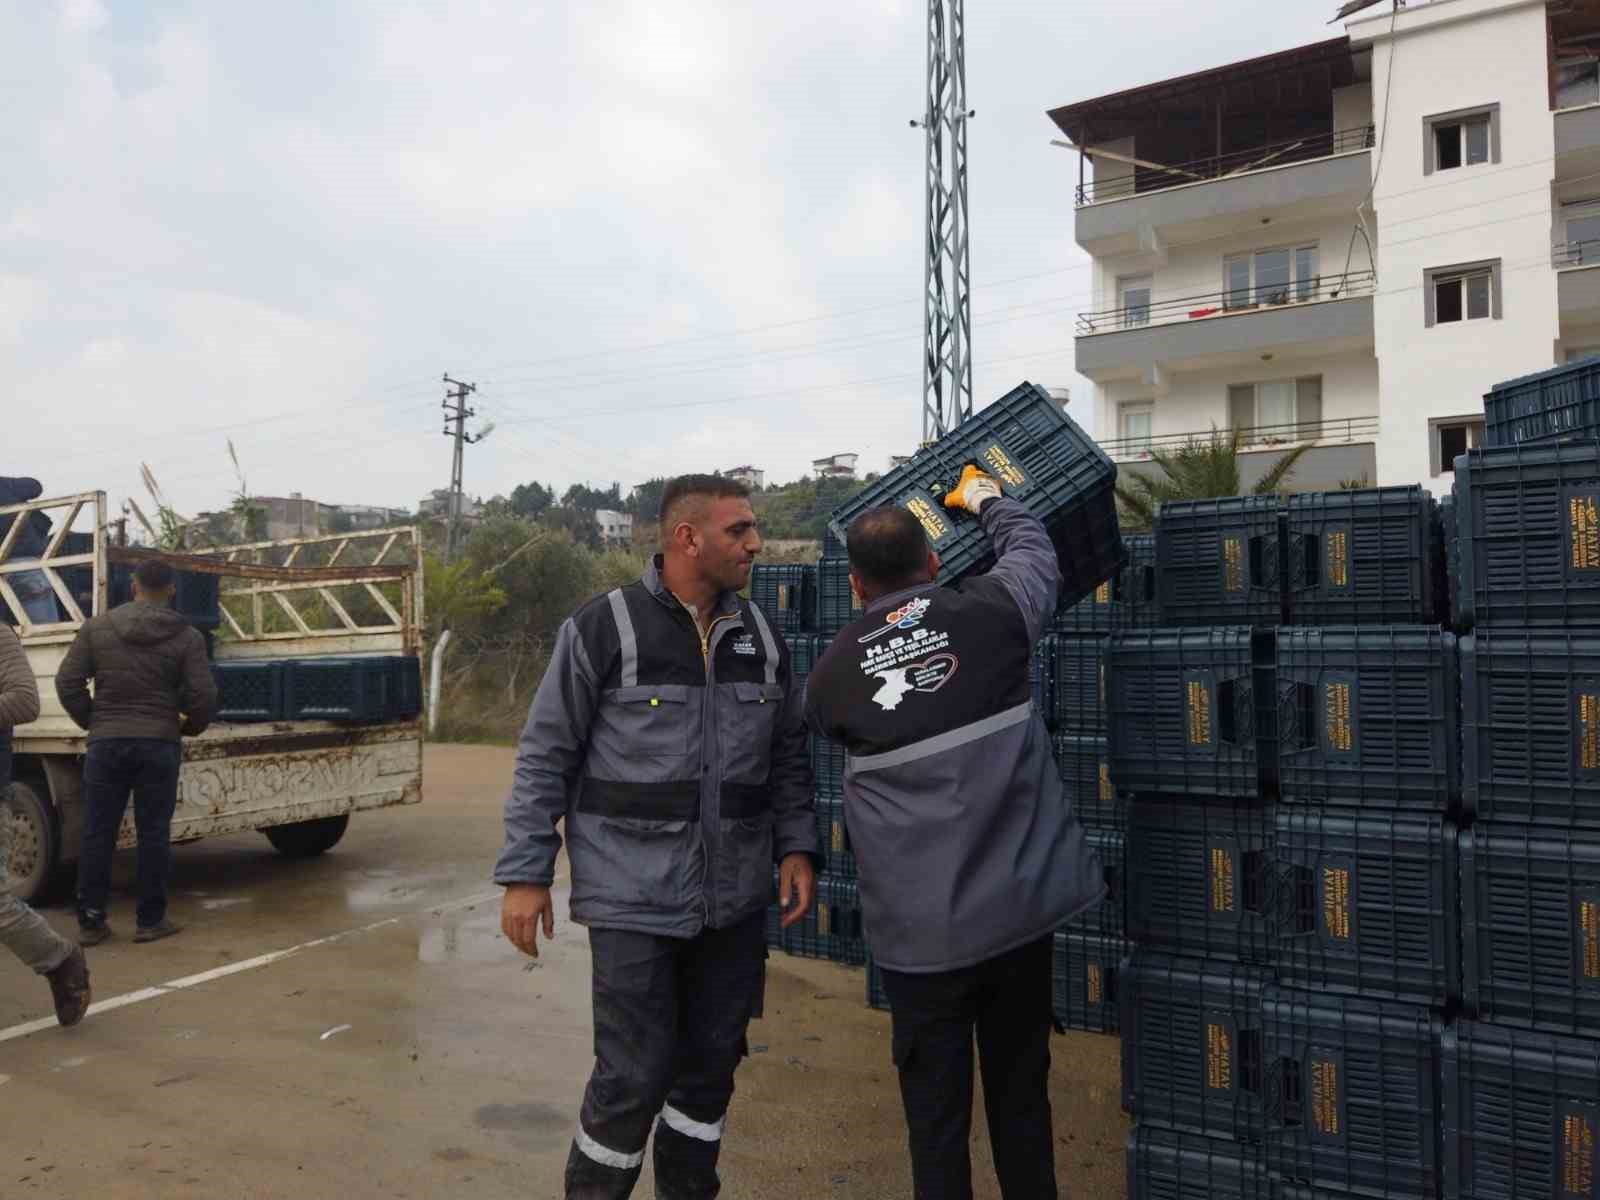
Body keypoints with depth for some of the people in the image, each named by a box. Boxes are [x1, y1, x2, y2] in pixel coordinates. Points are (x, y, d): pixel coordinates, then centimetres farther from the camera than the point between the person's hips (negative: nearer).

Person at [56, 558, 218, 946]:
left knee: (98, 833, 10)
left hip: (106, 743, 2)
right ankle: (150, 920, 11)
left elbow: (67, 682, 0)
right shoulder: (186, 636, -4)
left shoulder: (96, 628, 2)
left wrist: (92, 722, 14)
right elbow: (203, 695, -8)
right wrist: (190, 727, 11)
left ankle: (90, 921, 15)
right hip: (159, 744, -2)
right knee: (153, 833, 6)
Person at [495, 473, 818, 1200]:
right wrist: (525, 874, -7)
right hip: (634, 898, -5)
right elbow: (545, 758, -5)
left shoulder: (762, 636, 6)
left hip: (735, 901, 5)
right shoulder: (602, 629, -8)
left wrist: (796, 847, 3)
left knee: (711, 1067, 16)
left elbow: (788, 757, 13)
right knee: (633, 1075, 1)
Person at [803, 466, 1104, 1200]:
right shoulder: (989, 615, -6)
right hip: (1018, 906, 2)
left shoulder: (834, 670, -4)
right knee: (1021, 1091, 18)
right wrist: (986, 499, 33)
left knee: (935, 1105, 12)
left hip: (917, 928, -1)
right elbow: (1034, 550, 14)